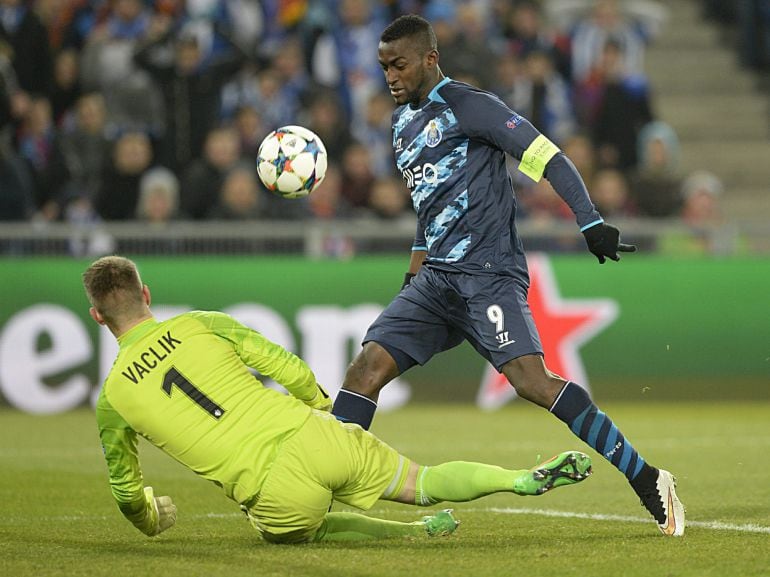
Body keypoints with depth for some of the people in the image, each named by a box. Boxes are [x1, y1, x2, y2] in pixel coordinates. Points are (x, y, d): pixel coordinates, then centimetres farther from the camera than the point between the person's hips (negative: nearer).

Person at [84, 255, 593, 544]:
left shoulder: (112, 400, 5)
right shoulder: (201, 325, 6)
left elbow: (127, 489, 17)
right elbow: (289, 369, 5)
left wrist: (149, 521, 41)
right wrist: (322, 405, 27)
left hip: (275, 493, -1)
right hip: (313, 437, 1)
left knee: (300, 530, 32)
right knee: (424, 484, 18)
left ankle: (420, 532, 18)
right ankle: (524, 479, 3)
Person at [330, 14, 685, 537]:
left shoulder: (470, 106, -6)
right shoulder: (403, 122, 19)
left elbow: (546, 157, -10)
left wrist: (591, 224, -18)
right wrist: (417, 262, 31)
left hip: (488, 273, -8)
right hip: (436, 279, 8)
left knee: (531, 380, -22)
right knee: (368, 365, -7)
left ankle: (647, 481, -19)